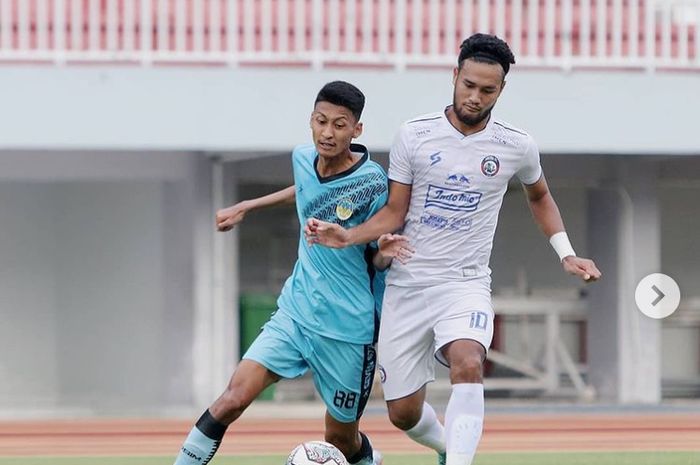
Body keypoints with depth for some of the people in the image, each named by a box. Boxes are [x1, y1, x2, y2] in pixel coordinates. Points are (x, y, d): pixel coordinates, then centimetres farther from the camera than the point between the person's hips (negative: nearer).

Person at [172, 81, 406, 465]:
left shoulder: (372, 184, -17)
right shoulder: (303, 159, -2)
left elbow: (377, 260, -4)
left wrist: (385, 252, -27)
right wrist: (245, 208, 28)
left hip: (348, 329, -4)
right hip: (295, 312, 4)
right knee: (233, 398, -17)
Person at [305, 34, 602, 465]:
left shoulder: (518, 147, -1)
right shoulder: (414, 136, -3)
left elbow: (539, 195, 21)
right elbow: (394, 213, 3)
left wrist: (567, 254, 12)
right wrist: (347, 236, -14)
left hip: (466, 282, -1)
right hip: (407, 283, 1)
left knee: (467, 364, -34)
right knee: (403, 412, 4)